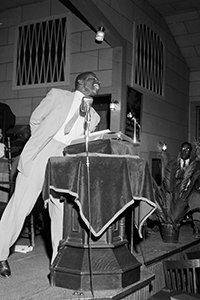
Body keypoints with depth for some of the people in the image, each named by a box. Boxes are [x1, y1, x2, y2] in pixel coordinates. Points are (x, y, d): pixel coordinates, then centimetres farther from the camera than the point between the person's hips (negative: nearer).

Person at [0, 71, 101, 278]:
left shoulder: (93, 117, 17)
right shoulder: (57, 95, 7)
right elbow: (35, 120, 10)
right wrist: (40, 146, 5)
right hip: (38, 159, -3)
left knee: (62, 211, -2)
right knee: (19, 207, -2)